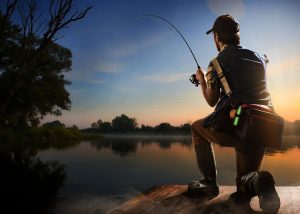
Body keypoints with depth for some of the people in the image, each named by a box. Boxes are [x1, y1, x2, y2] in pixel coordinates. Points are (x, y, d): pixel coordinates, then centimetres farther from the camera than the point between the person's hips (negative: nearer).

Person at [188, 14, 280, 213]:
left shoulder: (217, 63, 0)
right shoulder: (258, 57, 15)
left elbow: (211, 101, 3)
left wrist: (202, 80, 19)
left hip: (233, 126, -5)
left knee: (198, 128, 26)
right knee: (244, 186, 22)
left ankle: (209, 182, 16)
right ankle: (258, 181, -16)